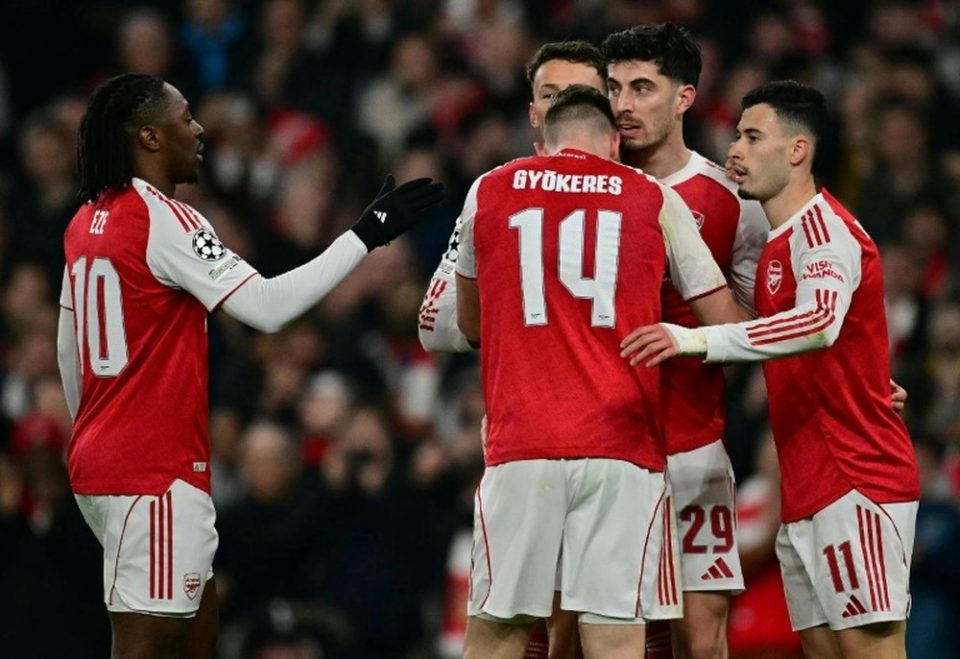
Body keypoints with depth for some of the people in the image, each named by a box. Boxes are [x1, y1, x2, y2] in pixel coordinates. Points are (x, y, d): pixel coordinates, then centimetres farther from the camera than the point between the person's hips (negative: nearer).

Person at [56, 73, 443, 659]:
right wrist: (367, 234, -17)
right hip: (154, 471, -10)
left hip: (100, 454, 10)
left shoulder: (87, 223, 12)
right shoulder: (164, 220, -15)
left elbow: (69, 352, 20)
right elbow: (268, 306, -21)